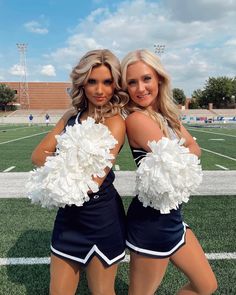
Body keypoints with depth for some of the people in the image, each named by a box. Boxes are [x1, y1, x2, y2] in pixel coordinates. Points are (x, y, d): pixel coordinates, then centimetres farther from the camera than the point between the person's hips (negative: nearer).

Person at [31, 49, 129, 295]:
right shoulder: (72, 116, 4)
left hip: (101, 218, -5)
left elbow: (91, 183, -24)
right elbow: (38, 154, 1)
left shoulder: (115, 122, -17)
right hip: (69, 214, 6)